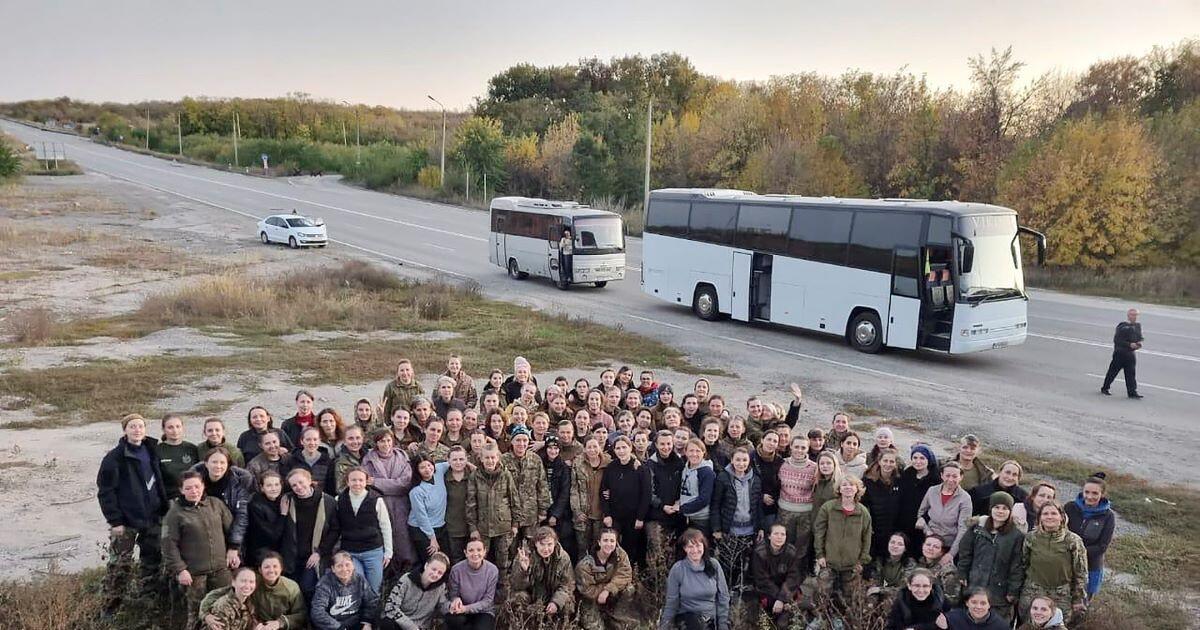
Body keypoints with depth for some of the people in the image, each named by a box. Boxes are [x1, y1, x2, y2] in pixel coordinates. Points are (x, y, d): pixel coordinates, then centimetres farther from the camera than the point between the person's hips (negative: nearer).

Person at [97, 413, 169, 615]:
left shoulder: (152, 452, 7)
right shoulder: (115, 457, -10)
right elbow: (105, 491, -10)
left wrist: (164, 509, 9)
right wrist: (114, 520, -14)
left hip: (152, 518, 5)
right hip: (126, 521, -5)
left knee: (153, 562, 12)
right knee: (120, 565, -3)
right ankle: (110, 609, 9)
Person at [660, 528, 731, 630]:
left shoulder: (714, 565, -3)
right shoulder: (677, 569, -9)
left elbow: (723, 597, 2)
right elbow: (671, 602, -3)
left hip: (712, 618, 2)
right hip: (686, 617, -2)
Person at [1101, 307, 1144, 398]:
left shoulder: (1137, 326, 8)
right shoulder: (1122, 326, -12)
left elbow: (1140, 338, 20)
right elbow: (1116, 340, -16)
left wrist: (1139, 343, -3)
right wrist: (1129, 345, -22)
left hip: (1131, 353, 5)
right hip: (1120, 353, -5)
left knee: (1131, 373, 0)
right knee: (1113, 371, 5)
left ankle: (1132, 392, 0)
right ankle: (1105, 388, 20)